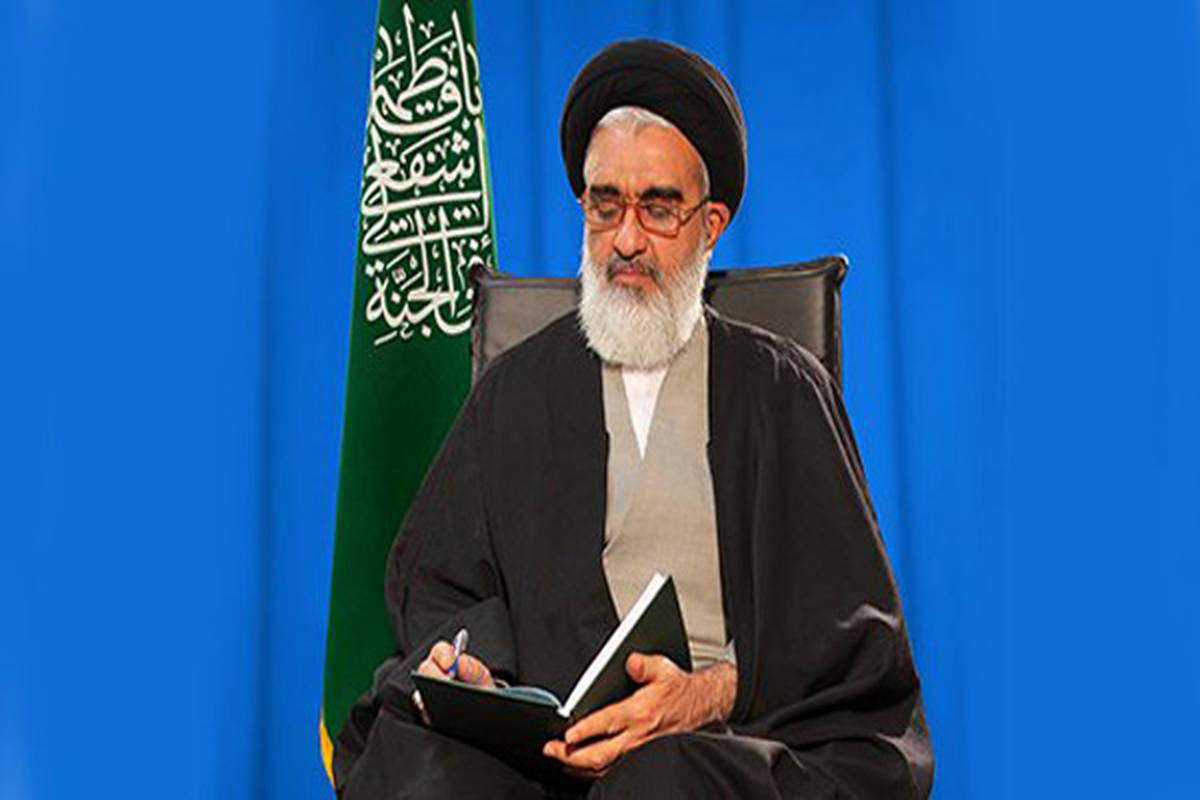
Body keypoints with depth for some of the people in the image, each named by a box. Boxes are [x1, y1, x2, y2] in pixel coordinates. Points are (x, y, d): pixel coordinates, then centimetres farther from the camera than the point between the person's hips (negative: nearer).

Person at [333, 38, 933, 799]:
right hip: (542, 734, 2)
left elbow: (851, 620, 4)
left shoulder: (783, 387, 14)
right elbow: (433, 574, 14)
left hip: (733, 738, -1)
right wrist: (458, 661, -10)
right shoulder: (518, 386, 20)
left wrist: (712, 693, -15)